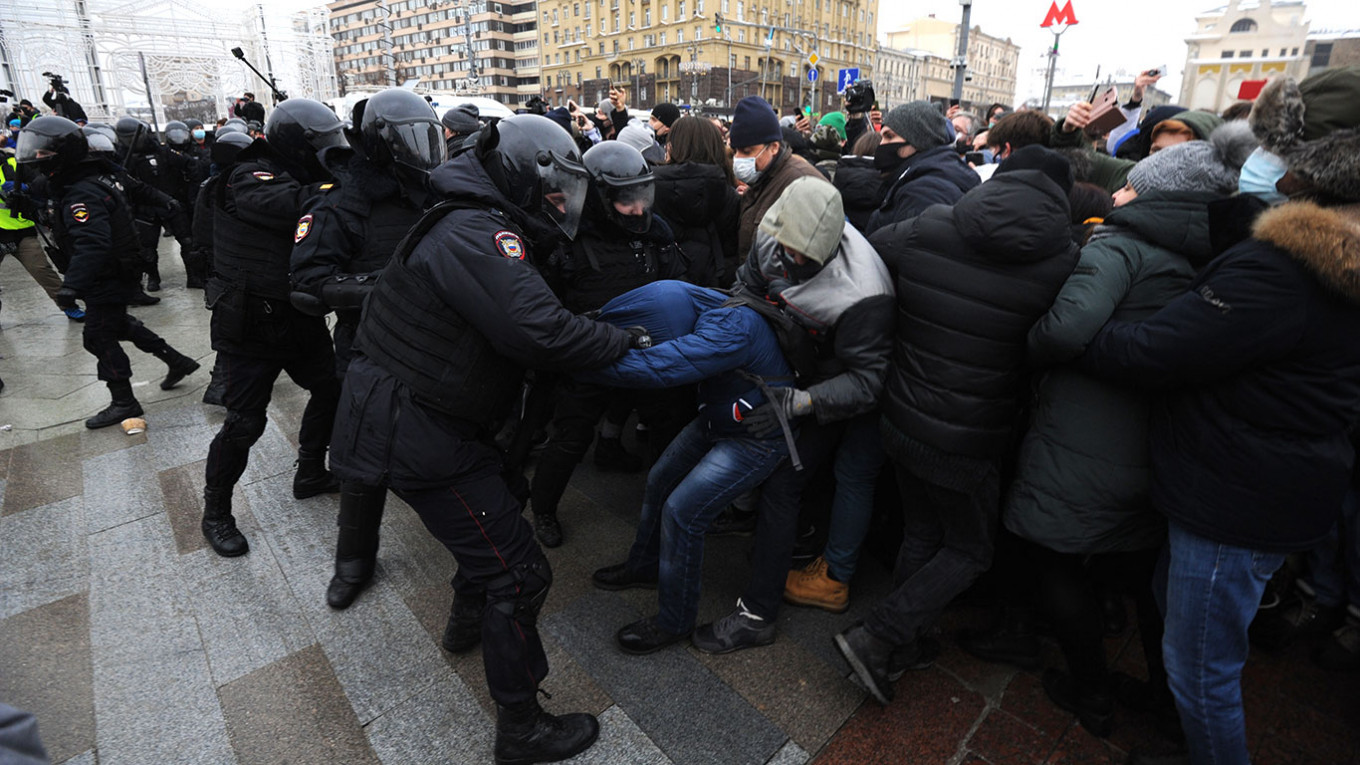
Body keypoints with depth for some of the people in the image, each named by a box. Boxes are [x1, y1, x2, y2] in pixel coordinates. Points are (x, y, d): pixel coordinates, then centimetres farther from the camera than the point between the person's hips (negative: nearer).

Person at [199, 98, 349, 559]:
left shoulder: (295, 178, 7)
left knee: (330, 390, 15)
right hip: (250, 326, -8)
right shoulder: (250, 180, -19)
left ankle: (310, 474, 36)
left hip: (299, 317, 8)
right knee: (245, 423, -1)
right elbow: (304, 204, -37)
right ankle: (215, 513, 22)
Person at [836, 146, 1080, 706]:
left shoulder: (922, 229, -7)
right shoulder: (1063, 262, -14)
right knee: (968, 550, 18)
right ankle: (876, 638, 11)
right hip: (967, 443, -4)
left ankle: (904, 642, 40)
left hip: (901, 421, 4)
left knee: (920, 533, 24)